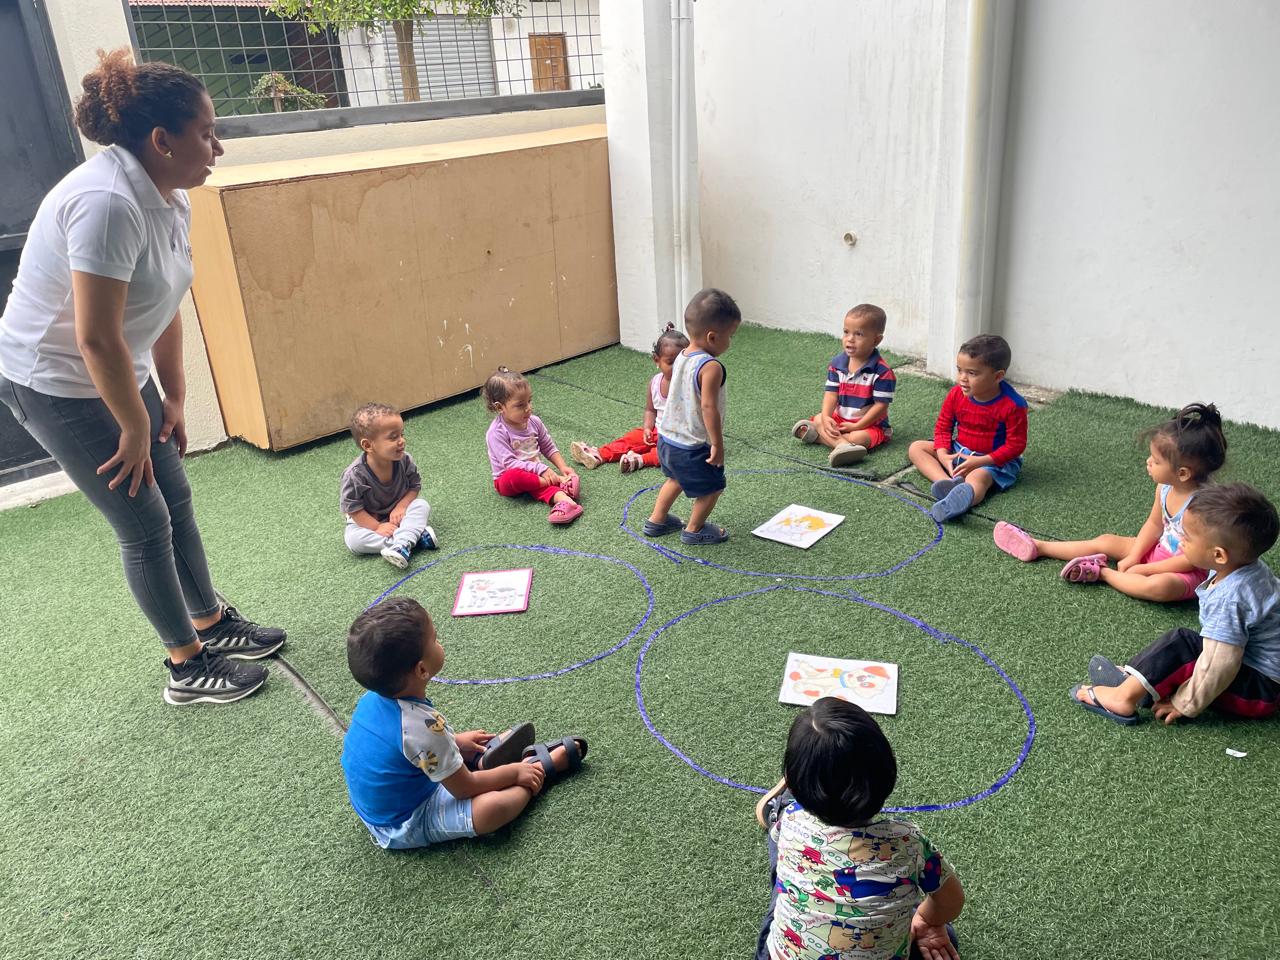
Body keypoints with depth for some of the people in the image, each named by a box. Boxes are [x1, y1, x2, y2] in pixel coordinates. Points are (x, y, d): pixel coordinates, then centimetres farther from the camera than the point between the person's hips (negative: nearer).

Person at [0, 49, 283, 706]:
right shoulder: (107, 203, -30)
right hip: (56, 386, -8)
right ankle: (188, 668, 15)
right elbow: (96, 340, -29)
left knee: (175, 498, 14)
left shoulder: (169, 198, -1)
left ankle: (214, 624, 32)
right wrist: (136, 429, -17)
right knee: (145, 524, -1)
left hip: (119, 374, 9)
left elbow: (164, 308, 7)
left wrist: (173, 400, 9)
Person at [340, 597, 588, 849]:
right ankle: (542, 767, -4)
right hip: (405, 828, -9)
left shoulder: (375, 697, -10)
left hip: (377, 808, 9)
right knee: (494, 806, -27)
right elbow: (464, 788, -20)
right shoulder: (423, 727, -34)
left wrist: (454, 740, 13)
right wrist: (514, 772, -6)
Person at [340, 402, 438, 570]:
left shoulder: (404, 460, -19)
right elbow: (352, 508, -21)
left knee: (422, 506, -22)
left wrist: (401, 506, -23)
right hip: (369, 519, -2)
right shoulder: (355, 474, -29)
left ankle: (402, 544, -42)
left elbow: (415, 486, -6)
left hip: (398, 514, 2)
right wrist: (377, 527, -27)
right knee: (353, 539, -28)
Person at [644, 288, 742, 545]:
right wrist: (718, 445, -20)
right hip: (692, 448, -8)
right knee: (713, 487, 15)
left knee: (677, 479, 32)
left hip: (667, 438, 9)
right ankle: (694, 530, 29)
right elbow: (708, 407, -29)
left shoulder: (681, 357, 1)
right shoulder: (711, 367, -25)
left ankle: (656, 520, 43)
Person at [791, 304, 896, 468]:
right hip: (839, 419, 6)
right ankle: (842, 444, -37)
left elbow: (881, 405, -19)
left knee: (857, 438, -34)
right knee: (818, 419, -15)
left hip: (871, 424, -6)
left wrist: (856, 426, -23)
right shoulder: (837, 363, -2)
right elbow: (831, 393, -5)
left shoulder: (882, 372, -19)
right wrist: (826, 418, -23)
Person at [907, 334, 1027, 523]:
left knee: (977, 478, -38)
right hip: (957, 451, 7)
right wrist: (943, 455, -15)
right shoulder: (956, 394, -6)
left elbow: (1015, 444, -16)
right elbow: (943, 426, 4)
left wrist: (979, 461, -25)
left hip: (994, 460, -7)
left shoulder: (1013, 405, -20)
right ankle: (949, 483, -34)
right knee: (916, 447, -7)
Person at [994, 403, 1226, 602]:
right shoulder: (1164, 488, -8)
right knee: (1107, 541, 10)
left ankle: (1101, 572, -18)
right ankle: (1037, 547, 17)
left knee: (1159, 587, -39)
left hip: (1190, 571, -8)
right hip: (1161, 551, 8)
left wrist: (1142, 569, -21)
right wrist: (1133, 556, -6)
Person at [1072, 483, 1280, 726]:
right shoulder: (1251, 567, 0)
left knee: (1181, 644, -21)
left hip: (1259, 692, -10)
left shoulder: (1228, 599, -30)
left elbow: (1218, 666, -28)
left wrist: (1185, 704, -17)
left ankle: (1125, 696, -17)